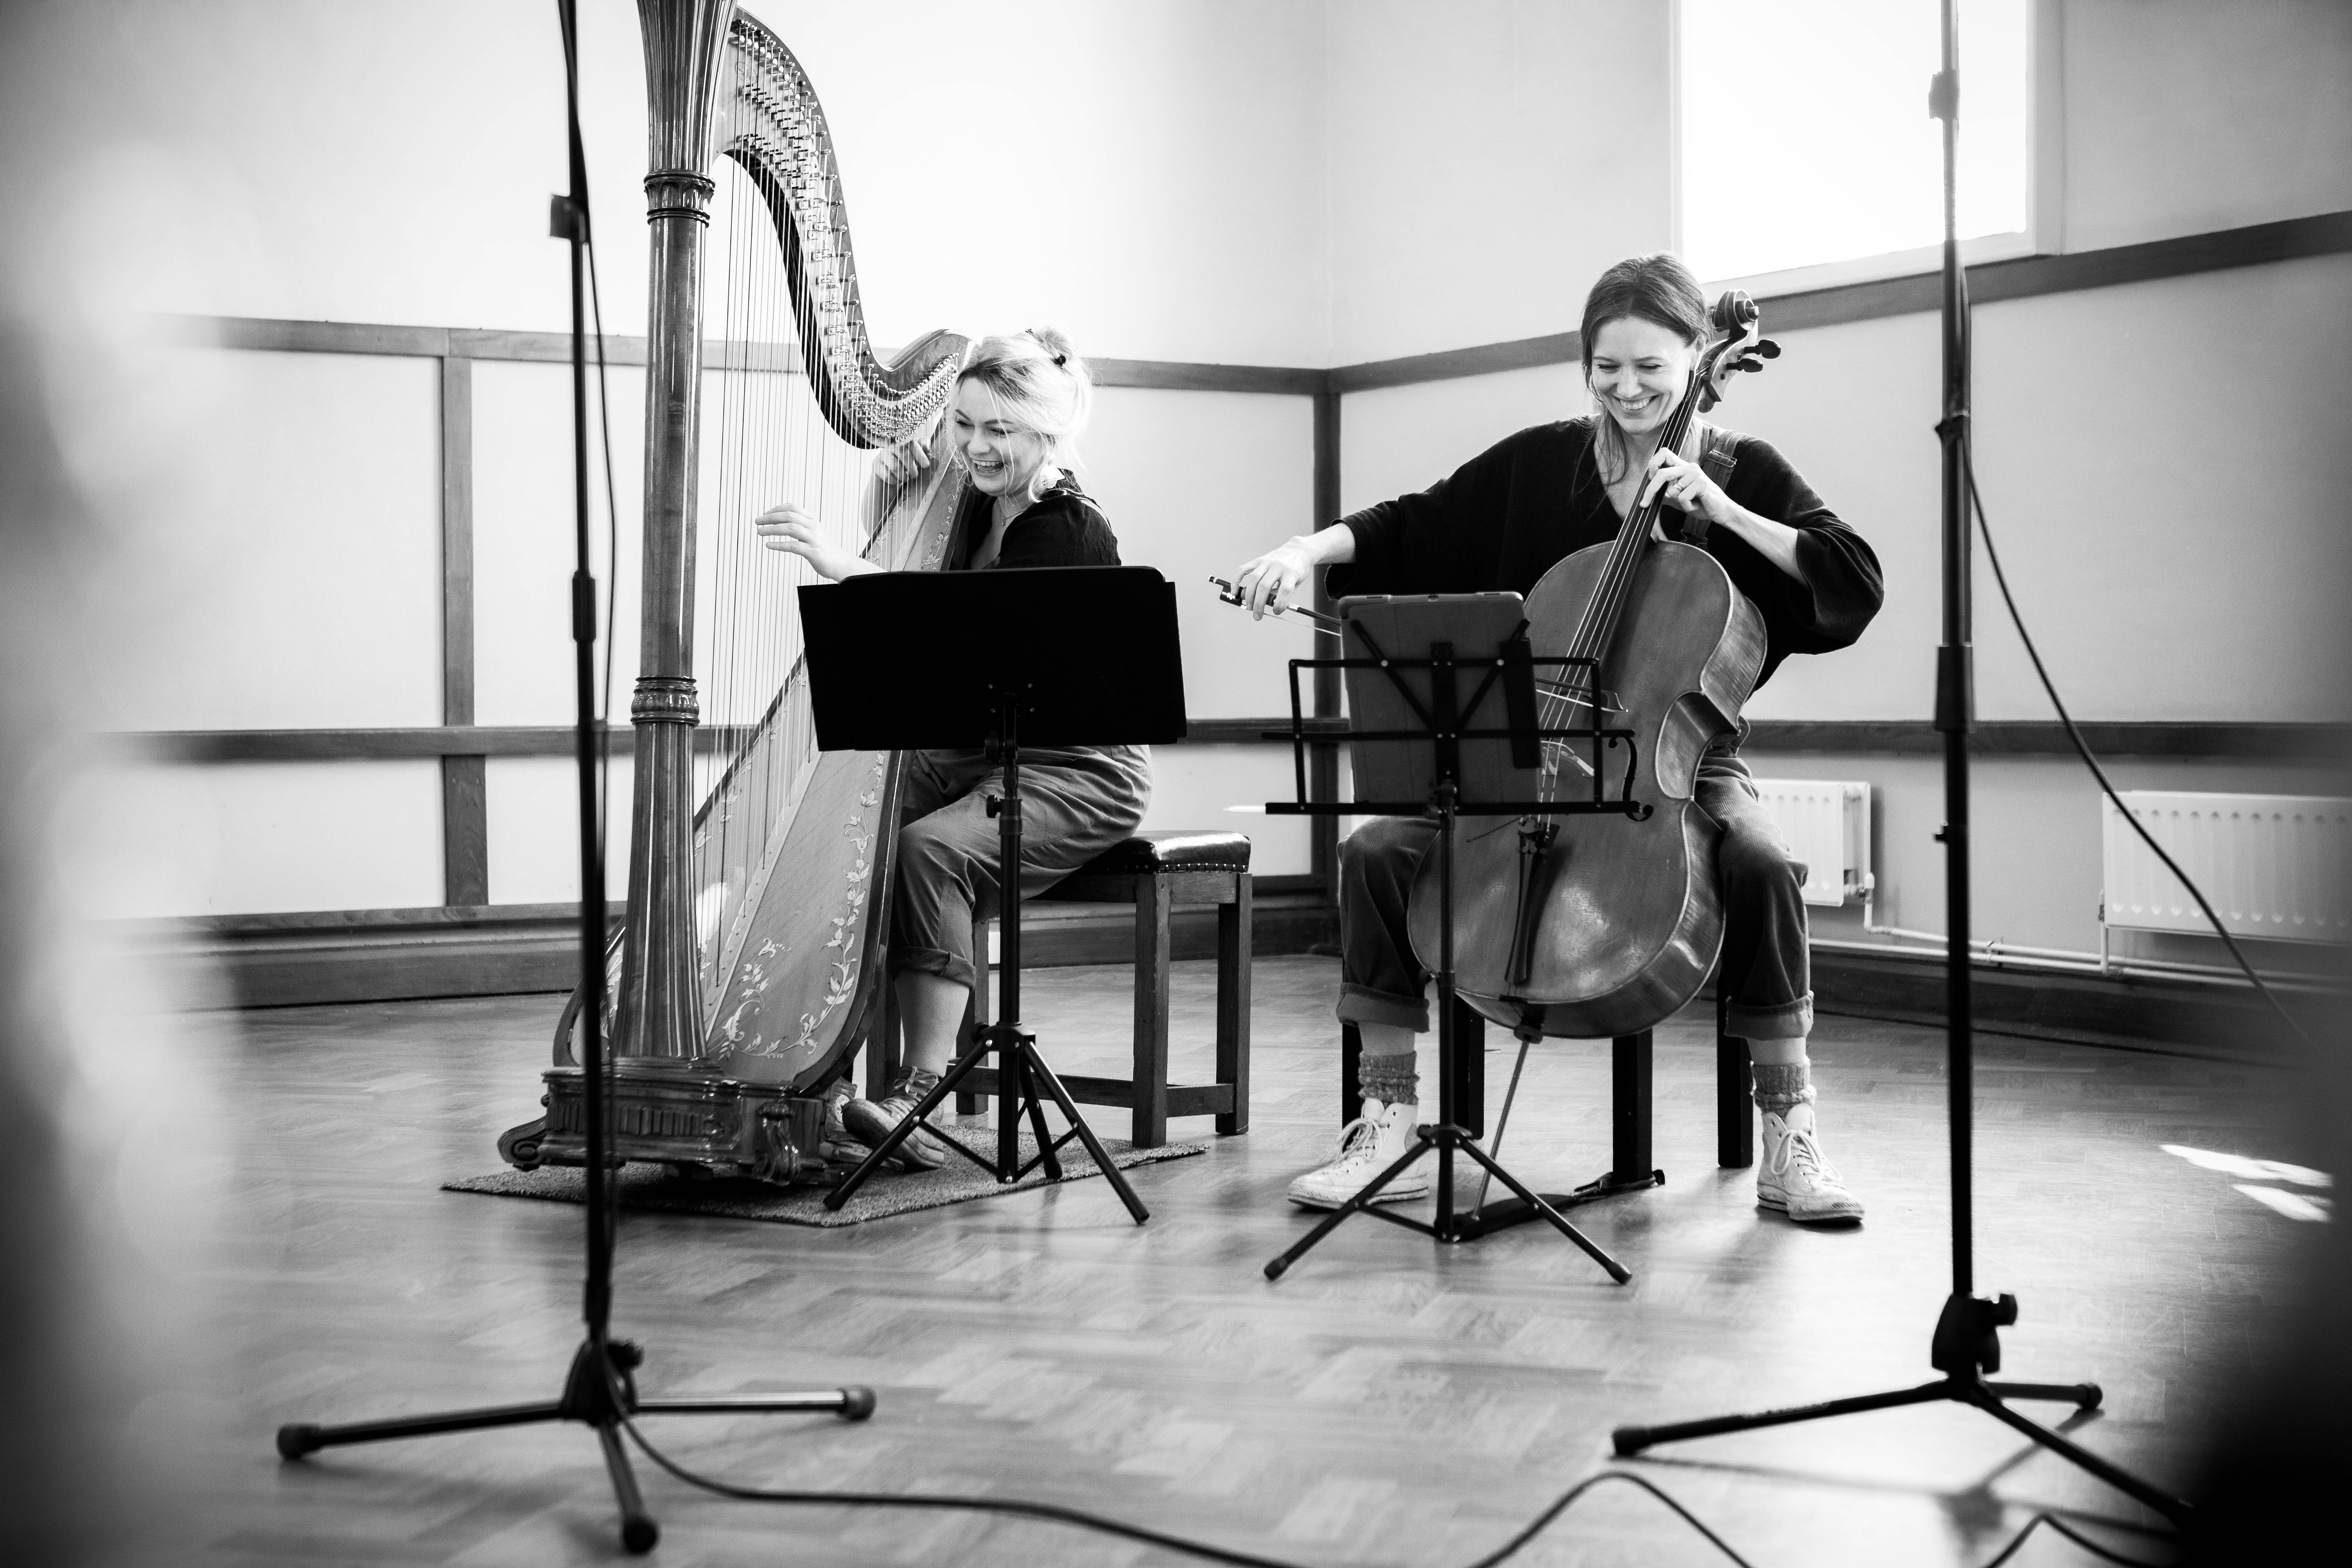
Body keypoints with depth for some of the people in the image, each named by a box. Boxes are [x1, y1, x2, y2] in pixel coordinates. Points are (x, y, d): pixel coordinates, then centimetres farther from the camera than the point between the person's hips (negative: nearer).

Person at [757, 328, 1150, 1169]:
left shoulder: (1072, 533, -15)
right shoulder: (976, 502, 9)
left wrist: (843, 563, -33)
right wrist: (892, 492, 5)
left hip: (1079, 774, -7)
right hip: (969, 755, 7)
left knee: (931, 849, -32)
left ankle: (922, 1091, -32)